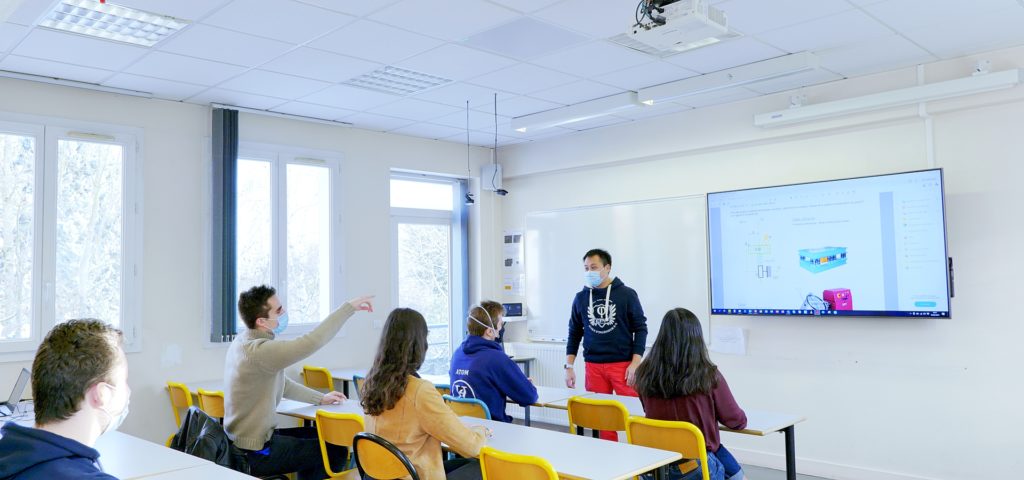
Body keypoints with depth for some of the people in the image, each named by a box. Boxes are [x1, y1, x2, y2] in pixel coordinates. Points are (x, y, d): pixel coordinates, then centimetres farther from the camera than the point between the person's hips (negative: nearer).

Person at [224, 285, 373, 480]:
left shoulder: (245, 341, 4)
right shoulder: (258, 351, -27)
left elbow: (281, 383, 15)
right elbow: (311, 342, -35)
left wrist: (320, 399, 14)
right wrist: (349, 307, -26)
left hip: (243, 439, 9)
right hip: (255, 452, -9)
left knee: (316, 435, 25)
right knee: (336, 451, 2)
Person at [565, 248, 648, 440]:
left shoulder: (627, 294, -1)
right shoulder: (581, 297, 7)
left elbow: (640, 329, 0)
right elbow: (574, 333, 12)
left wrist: (635, 363, -8)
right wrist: (569, 366, 6)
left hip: (623, 364, -2)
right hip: (593, 366, 3)